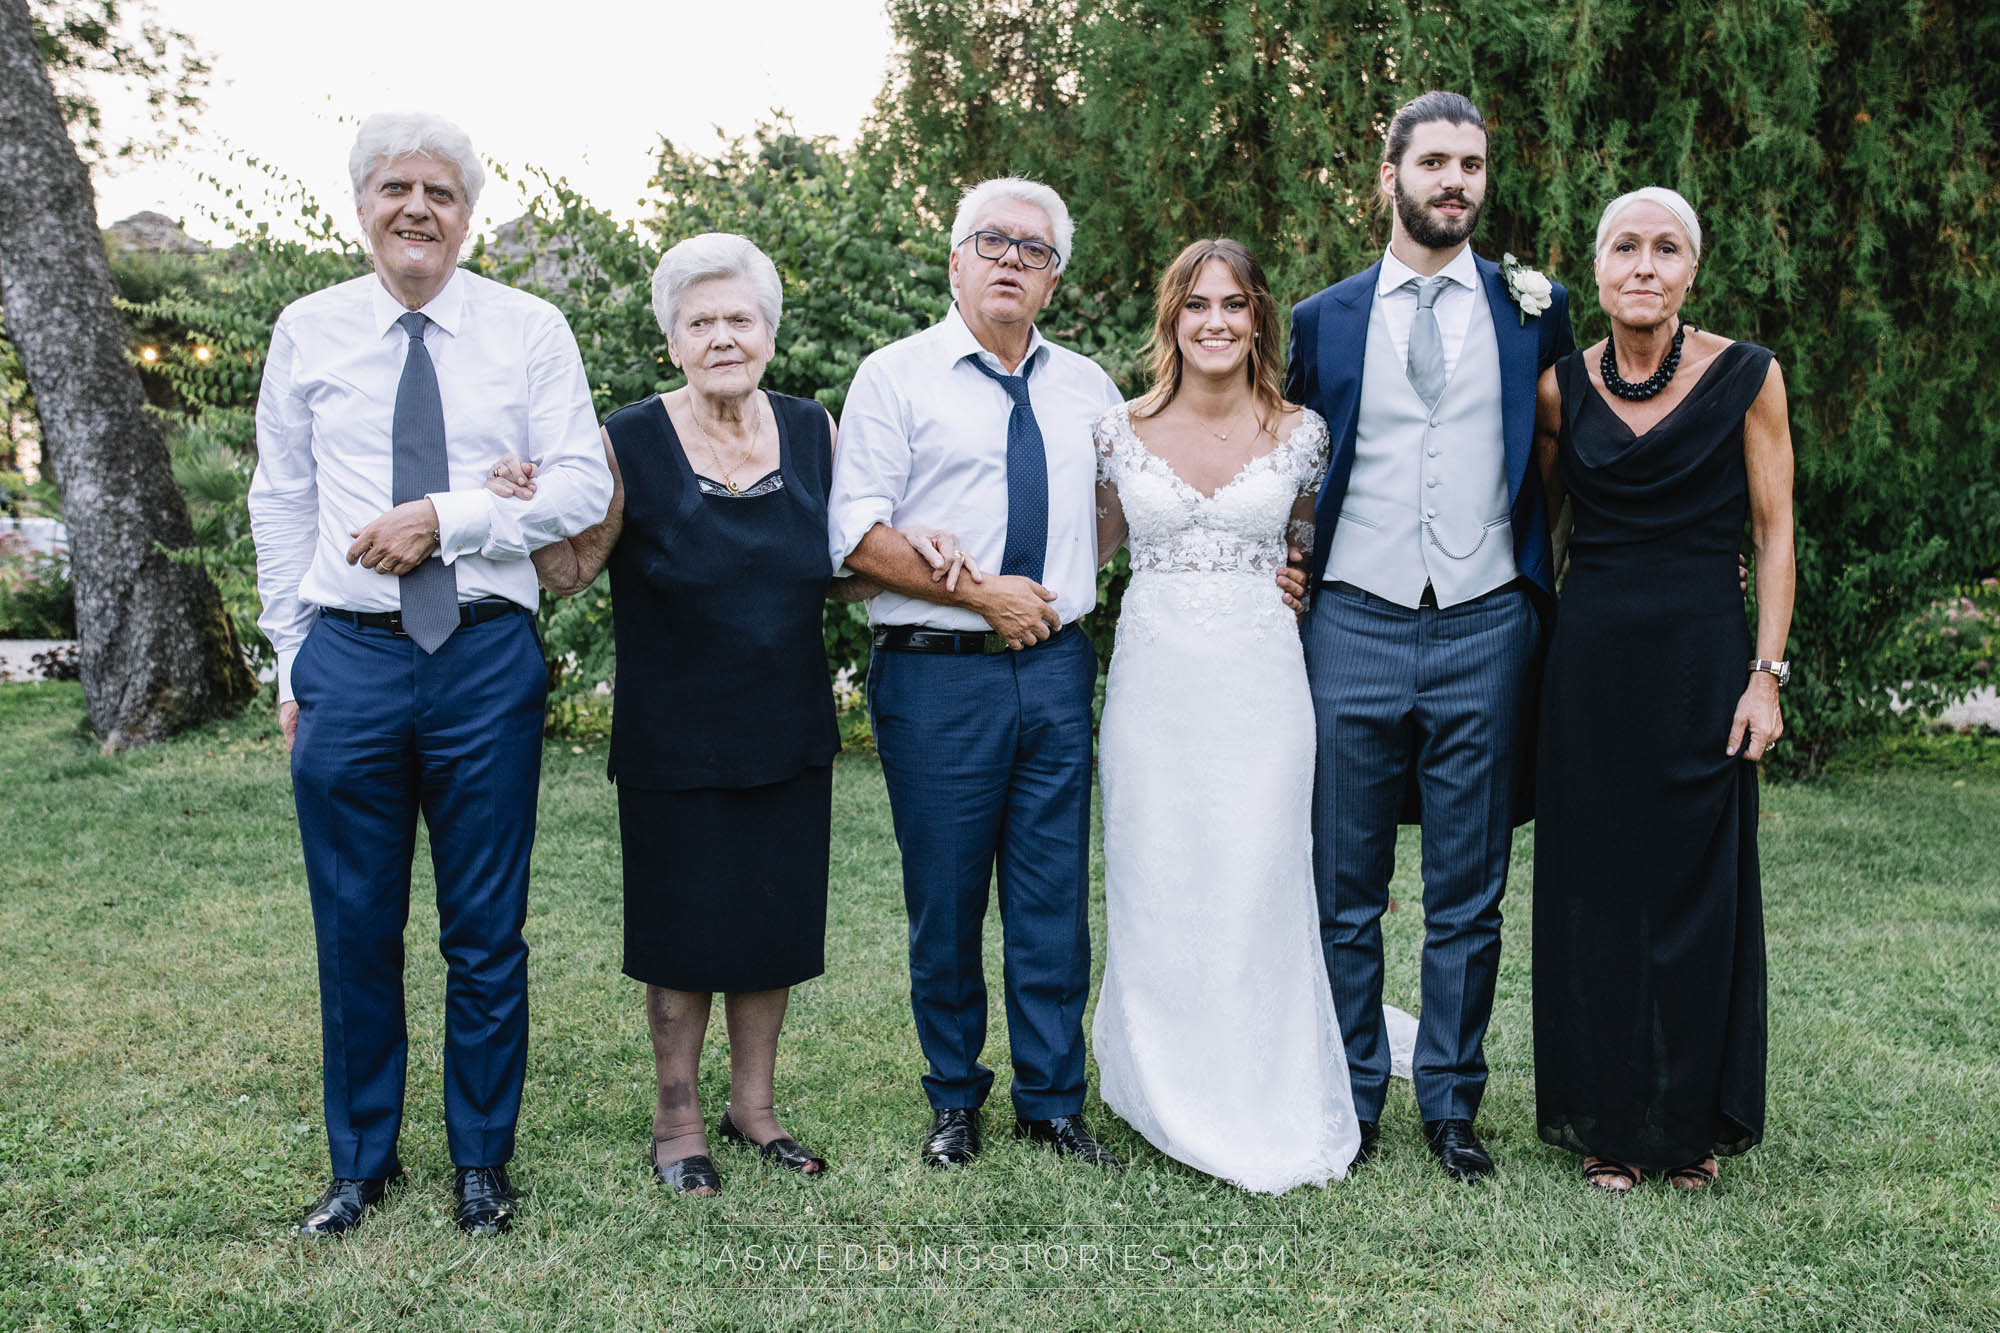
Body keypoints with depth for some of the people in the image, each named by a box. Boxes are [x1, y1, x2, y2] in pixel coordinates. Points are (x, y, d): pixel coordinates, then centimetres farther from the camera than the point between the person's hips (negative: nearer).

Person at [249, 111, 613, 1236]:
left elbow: (582, 487, -3)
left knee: (488, 930, 7)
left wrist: (447, 519, -15)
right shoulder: (307, 331, 8)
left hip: (487, 653, -1)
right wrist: (292, 664, 8)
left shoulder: (531, 330, 3)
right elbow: (281, 507, 10)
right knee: (354, 929, 9)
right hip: (347, 652, 1)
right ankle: (362, 1161, 28)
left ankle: (482, 1158, 25)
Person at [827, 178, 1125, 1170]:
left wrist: (1074, 589, 8)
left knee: (1055, 896, 7)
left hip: (1058, 670, 4)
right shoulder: (896, 377, 1)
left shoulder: (1088, 387, 14)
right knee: (945, 901, 5)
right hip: (936, 677, -3)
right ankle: (954, 1102, 23)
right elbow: (857, 532, -7)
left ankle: (1052, 1101, 21)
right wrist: (977, 593, -13)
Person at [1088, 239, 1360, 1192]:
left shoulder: (1300, 435, 3)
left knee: (1256, 892, 0)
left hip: (1261, 684, 0)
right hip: (1154, 680, 1)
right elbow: (1091, 545, 15)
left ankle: (1264, 1111, 17)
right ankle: (1169, 1100, 23)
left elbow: (1323, 541, 19)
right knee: (1156, 893, 5)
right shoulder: (1122, 430, 3)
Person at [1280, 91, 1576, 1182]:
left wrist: (1550, 586, 7)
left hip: (1485, 631, 0)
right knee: (1344, 891, 7)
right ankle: (1349, 1100, 21)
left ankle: (1451, 1103, 22)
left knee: (1469, 896, 8)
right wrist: (1286, 580, 8)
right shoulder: (1323, 319, 7)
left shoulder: (1534, 310, 7)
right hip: (1354, 630, 0)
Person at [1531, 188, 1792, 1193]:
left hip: (1703, 657, -2)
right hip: (1591, 658, 2)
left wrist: (1765, 674, -6)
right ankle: (1608, 1119, 23)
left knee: (1700, 884, 6)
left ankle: (1694, 1122, 24)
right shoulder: (1561, 388, 3)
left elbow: (1773, 533, -1)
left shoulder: (1746, 376, -3)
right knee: (1596, 884, 7)